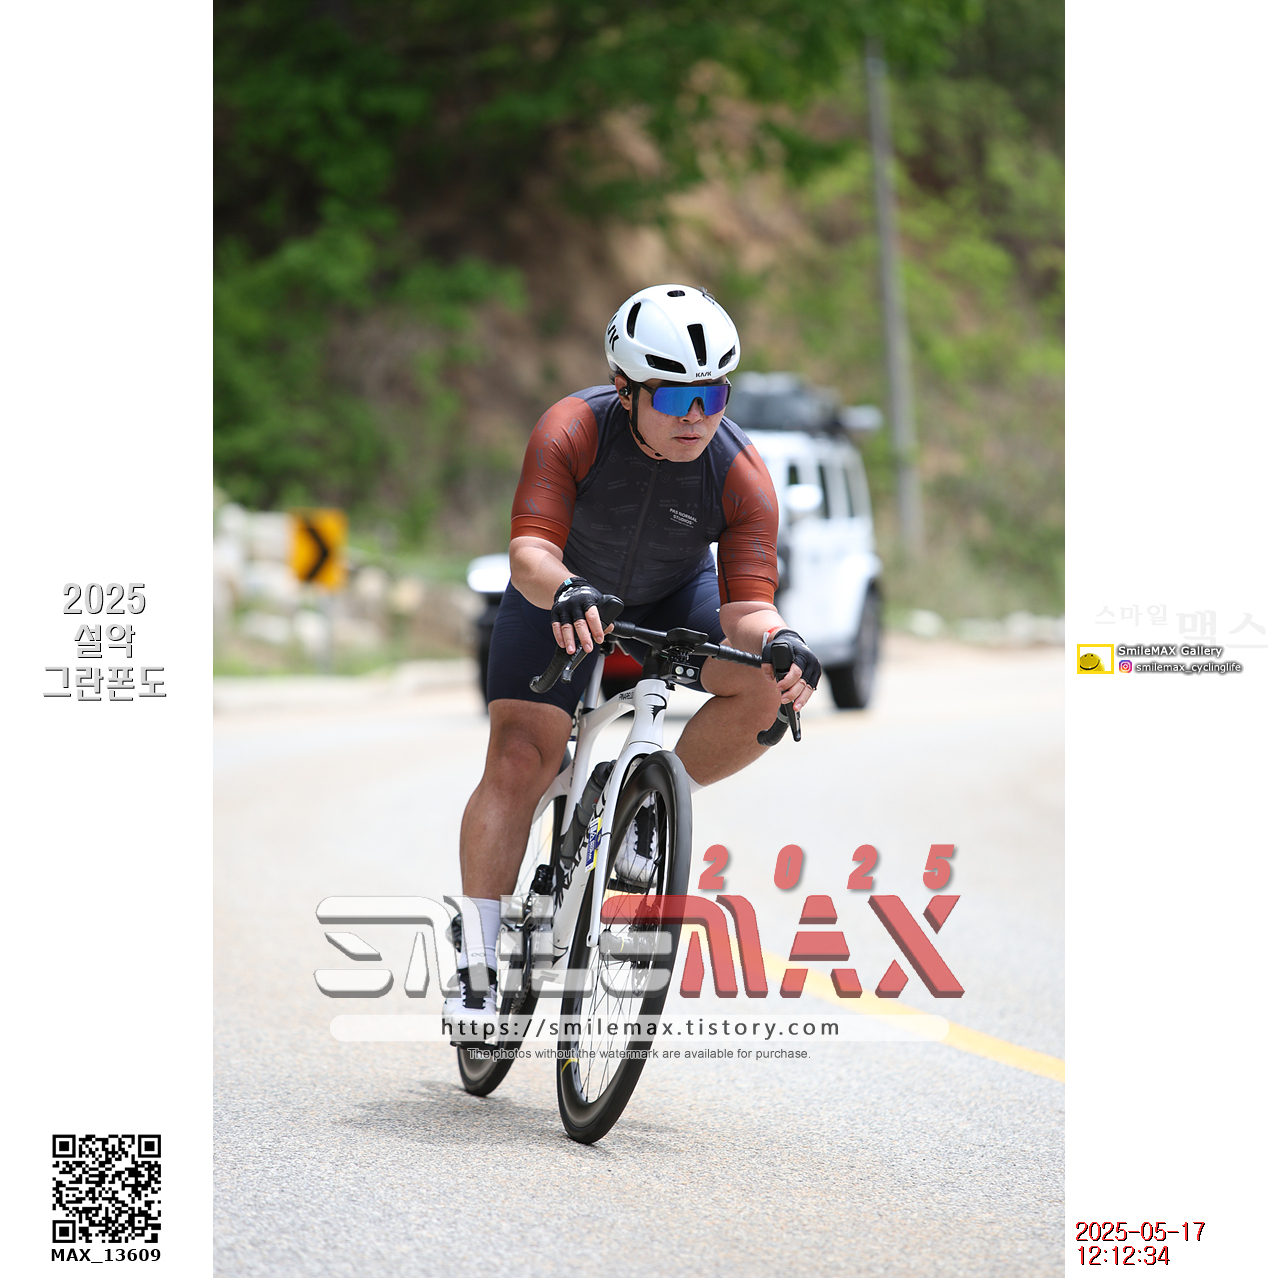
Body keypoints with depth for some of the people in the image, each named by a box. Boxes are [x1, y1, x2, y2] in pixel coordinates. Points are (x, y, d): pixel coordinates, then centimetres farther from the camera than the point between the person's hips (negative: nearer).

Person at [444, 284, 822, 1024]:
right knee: (517, 762, -14)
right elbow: (531, 551, -40)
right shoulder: (573, 432, -32)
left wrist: (777, 639, -54)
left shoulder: (742, 476, -27)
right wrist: (565, 592, -63)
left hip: (674, 601, 2)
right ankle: (477, 966, -5)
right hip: (564, 600, -1)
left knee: (773, 688, -25)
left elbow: (746, 605, -31)